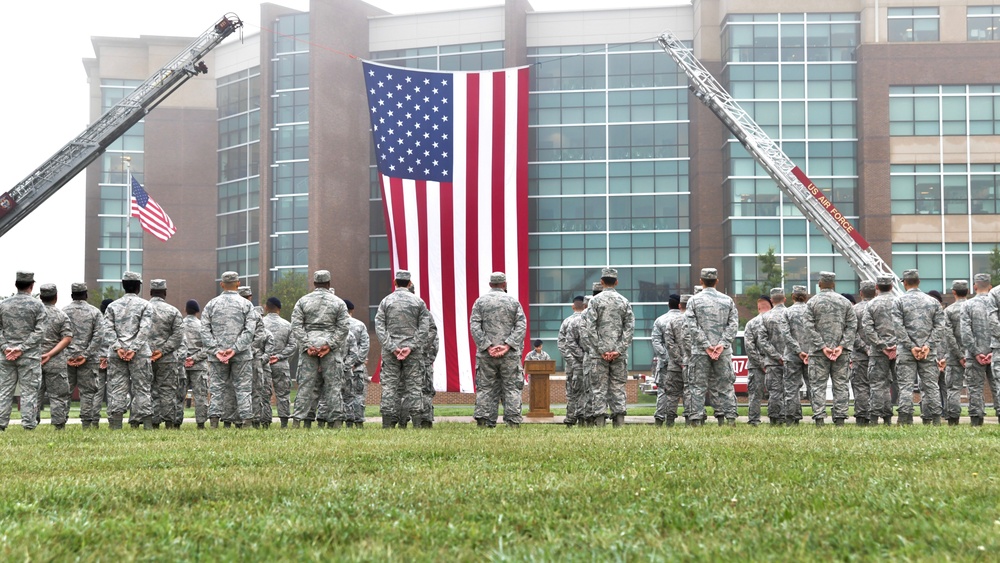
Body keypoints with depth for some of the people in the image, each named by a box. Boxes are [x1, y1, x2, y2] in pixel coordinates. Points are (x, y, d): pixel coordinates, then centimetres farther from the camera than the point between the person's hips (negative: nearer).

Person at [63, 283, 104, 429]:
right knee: (88, 391, 4)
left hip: (67, 356, 1)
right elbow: (98, 336, -8)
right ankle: (87, 422, 3)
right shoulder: (94, 311, 1)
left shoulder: (63, 311, 2)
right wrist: (86, 354, -7)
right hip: (88, 358, -1)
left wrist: (66, 355, -1)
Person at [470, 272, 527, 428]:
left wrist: (487, 346, -8)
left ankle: (484, 420, -1)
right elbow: (521, 326, -3)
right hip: (510, 354, 0)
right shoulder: (513, 301, 6)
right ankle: (513, 421, -3)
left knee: (486, 387, 4)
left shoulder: (480, 301, 5)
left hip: (486, 354, 0)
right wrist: (507, 345, -10)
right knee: (512, 387, 3)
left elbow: (474, 326, -4)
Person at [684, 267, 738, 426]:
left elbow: (692, 326, -8)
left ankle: (697, 419, -2)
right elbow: (733, 324, 1)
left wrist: (706, 345, -8)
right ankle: (730, 418, 4)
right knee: (725, 385, 7)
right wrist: (722, 344, -5)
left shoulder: (694, 300, -1)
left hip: (700, 351, -2)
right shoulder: (727, 300, 6)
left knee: (698, 386, 1)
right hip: (723, 352, 2)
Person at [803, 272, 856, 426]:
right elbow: (852, 326, 1)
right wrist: (841, 346, -5)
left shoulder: (812, 302, 0)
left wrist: (822, 347, -9)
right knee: (841, 385, 5)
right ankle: (840, 418, 2)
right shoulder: (845, 302, 8)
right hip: (841, 352, 2)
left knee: (818, 385, 0)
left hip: (818, 351, -2)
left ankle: (819, 419, -7)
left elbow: (810, 327, -8)